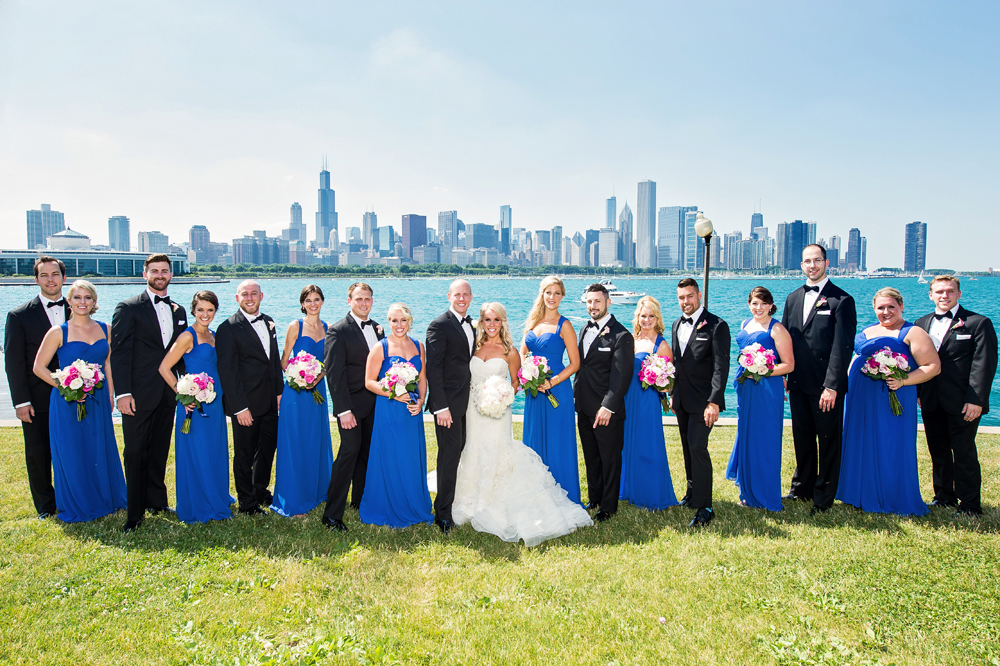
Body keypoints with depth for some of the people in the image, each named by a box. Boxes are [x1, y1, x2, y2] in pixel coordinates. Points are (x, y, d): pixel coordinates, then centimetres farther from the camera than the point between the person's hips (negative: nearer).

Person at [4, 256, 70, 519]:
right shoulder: (19, 315, -2)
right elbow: (13, 362, -4)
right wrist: (21, 401, -9)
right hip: (37, 401, -1)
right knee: (37, 454, 9)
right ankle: (46, 507, 23)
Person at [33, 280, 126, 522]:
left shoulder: (104, 329, 5)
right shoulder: (58, 332, -7)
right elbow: (39, 367, -4)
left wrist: (110, 393, 7)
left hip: (98, 400, 4)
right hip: (68, 402, -4)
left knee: (102, 451, 13)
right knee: (72, 454, 5)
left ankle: (105, 500, 29)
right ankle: (76, 508, 21)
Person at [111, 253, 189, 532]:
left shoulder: (179, 312, 12)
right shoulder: (128, 308, -4)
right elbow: (119, 352, -8)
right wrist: (123, 392, -15)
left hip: (168, 394, 5)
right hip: (138, 394, -5)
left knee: (160, 449, 13)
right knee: (136, 452, 0)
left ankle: (157, 501, 26)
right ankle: (135, 513, 10)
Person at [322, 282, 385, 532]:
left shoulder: (378, 328, 11)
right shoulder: (338, 331, -10)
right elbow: (334, 374, -14)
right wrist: (344, 410, -18)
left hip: (375, 401, 6)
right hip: (352, 402, -6)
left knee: (367, 452, 13)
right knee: (350, 450, -11)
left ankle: (360, 500, 28)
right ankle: (332, 514, -3)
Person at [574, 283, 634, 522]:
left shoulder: (621, 335, -13)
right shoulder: (585, 330, 12)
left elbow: (621, 375, -17)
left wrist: (608, 407, -20)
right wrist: (576, 394, 11)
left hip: (607, 411, -7)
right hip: (584, 408, 7)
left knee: (610, 459, 6)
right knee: (591, 457, 18)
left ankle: (608, 506, 19)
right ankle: (594, 498, 33)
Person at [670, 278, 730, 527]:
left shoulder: (716, 326, -11)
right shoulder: (677, 325, 11)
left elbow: (721, 367, -16)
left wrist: (713, 402, -22)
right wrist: (674, 394, 15)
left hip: (703, 401, -7)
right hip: (682, 400, 7)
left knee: (698, 447, -12)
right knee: (688, 447, 15)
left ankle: (704, 507, -3)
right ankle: (693, 491, 32)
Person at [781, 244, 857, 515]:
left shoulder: (842, 300, -8)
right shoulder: (793, 298, 12)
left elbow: (842, 347, -13)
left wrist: (831, 386, -18)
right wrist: (783, 374, 5)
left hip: (826, 386, -6)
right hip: (798, 383, 6)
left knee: (829, 442, 7)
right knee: (802, 439, 17)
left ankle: (823, 498, 18)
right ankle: (802, 488, 33)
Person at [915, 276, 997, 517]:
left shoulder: (979, 323, -3)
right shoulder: (922, 323, 12)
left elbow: (984, 364, -9)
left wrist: (976, 400, -16)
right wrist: (917, 393, 5)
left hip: (962, 403, -5)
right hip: (931, 402, 5)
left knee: (964, 453, 1)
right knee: (938, 451, 13)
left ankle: (970, 505, 13)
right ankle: (944, 496, 27)